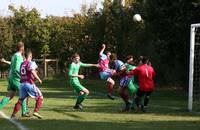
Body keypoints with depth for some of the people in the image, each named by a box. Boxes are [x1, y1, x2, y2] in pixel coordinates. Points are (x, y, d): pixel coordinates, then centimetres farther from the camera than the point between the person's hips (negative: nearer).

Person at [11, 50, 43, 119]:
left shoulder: (22, 64, 16)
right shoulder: (31, 63, -6)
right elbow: (33, 72, -22)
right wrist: (38, 79, -12)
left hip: (22, 84, 7)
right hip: (29, 83, -6)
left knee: (20, 100, 16)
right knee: (40, 97, 6)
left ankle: (13, 114, 10)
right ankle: (36, 111, -5)